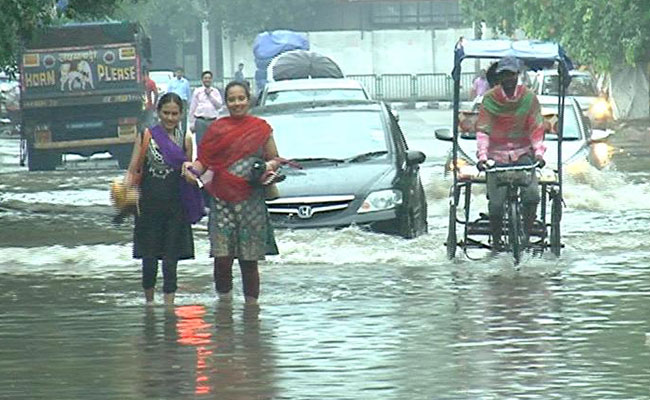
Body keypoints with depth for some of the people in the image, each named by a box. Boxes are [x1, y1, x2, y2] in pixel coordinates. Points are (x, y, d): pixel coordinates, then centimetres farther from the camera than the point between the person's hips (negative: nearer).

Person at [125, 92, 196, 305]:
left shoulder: (185, 139, 7)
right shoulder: (146, 136, 1)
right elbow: (133, 169, 0)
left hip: (176, 206, 1)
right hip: (150, 203, -1)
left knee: (171, 258, 2)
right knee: (149, 256, 2)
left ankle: (169, 304, 6)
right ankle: (149, 301, 20)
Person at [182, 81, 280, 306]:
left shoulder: (261, 128, 9)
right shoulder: (217, 129, 8)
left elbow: (274, 159, 15)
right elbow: (204, 161, 7)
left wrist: (269, 166, -7)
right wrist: (192, 167, -13)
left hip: (251, 201, 0)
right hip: (222, 200, 0)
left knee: (250, 260, 2)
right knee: (222, 257, -9)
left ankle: (251, 305, 10)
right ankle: (224, 302, 3)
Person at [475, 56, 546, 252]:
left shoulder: (529, 98, 1)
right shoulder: (489, 99, -2)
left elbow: (536, 128, -2)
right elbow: (483, 130, -5)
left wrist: (538, 152, -17)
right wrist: (482, 155, -19)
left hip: (523, 153, 1)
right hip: (497, 156, -1)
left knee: (532, 195, -19)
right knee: (496, 203, -9)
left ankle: (526, 233, 0)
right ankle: (496, 240, 12)